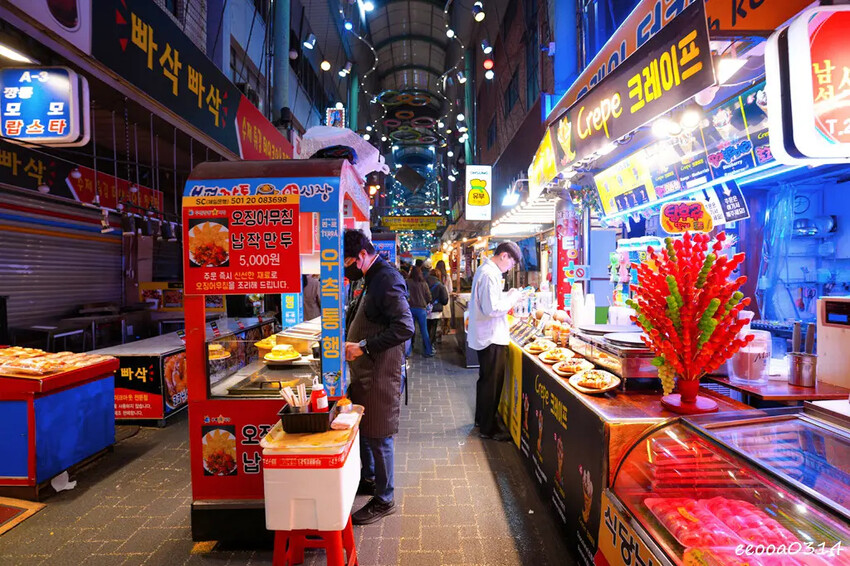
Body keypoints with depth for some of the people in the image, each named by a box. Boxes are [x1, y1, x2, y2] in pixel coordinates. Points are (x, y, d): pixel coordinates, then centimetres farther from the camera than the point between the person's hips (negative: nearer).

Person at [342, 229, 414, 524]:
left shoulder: (387, 280, -20)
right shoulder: (372, 279, 11)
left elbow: (405, 327, -29)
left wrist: (364, 346, -27)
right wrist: (350, 340, 9)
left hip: (380, 375, -10)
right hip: (364, 372, 10)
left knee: (378, 436, 4)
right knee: (364, 429, 22)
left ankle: (384, 500, 22)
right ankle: (368, 479, 42)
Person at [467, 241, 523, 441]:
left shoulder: (485, 269, 12)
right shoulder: (490, 274, -21)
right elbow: (492, 309, -26)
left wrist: (508, 295, 8)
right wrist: (513, 298, -14)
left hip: (484, 336, 11)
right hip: (492, 338, -11)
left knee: (486, 380, 21)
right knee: (492, 383, 2)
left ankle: (482, 419, 36)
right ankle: (488, 428, 15)